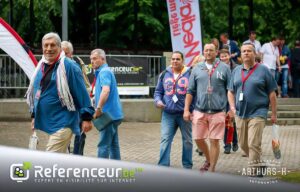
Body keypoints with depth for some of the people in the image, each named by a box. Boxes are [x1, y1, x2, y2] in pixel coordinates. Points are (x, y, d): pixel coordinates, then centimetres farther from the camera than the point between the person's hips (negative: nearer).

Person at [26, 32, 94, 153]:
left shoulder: (68, 66, -10)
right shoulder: (41, 67, 12)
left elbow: (82, 93, -11)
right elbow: (35, 93, 23)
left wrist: (86, 117, -13)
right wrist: (34, 116, 25)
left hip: (63, 122, -8)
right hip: (46, 122, 8)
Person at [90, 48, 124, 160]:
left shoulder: (104, 72, -13)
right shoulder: (104, 71, 19)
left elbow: (106, 90, -30)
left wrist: (98, 108, -32)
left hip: (108, 114, -10)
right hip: (113, 114, 10)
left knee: (104, 145, -9)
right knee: (113, 143, 13)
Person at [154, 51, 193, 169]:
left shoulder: (190, 74, -1)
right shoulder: (165, 75, 9)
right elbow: (158, 91, 16)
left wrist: (193, 108, -10)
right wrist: (158, 101, -4)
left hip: (185, 113, -2)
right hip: (168, 114, 2)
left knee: (187, 140, 9)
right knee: (165, 140, -7)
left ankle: (187, 167, 20)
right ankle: (163, 166, -6)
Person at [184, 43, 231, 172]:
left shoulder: (224, 68, 3)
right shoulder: (197, 69, 10)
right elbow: (190, 91, 11)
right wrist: (186, 109, 4)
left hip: (217, 112, -3)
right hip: (199, 111, 3)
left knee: (214, 141, -1)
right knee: (198, 139, 5)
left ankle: (212, 168, 9)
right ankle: (209, 160, 30)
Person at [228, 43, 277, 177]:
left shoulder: (263, 70, -1)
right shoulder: (236, 71, 11)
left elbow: (272, 93, 0)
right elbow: (231, 91, 18)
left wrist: (274, 114, -2)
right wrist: (232, 106, 1)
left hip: (257, 113, -5)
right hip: (240, 114, 5)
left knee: (254, 144, -13)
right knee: (243, 144, 11)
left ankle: (256, 171, -5)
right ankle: (258, 162, 32)